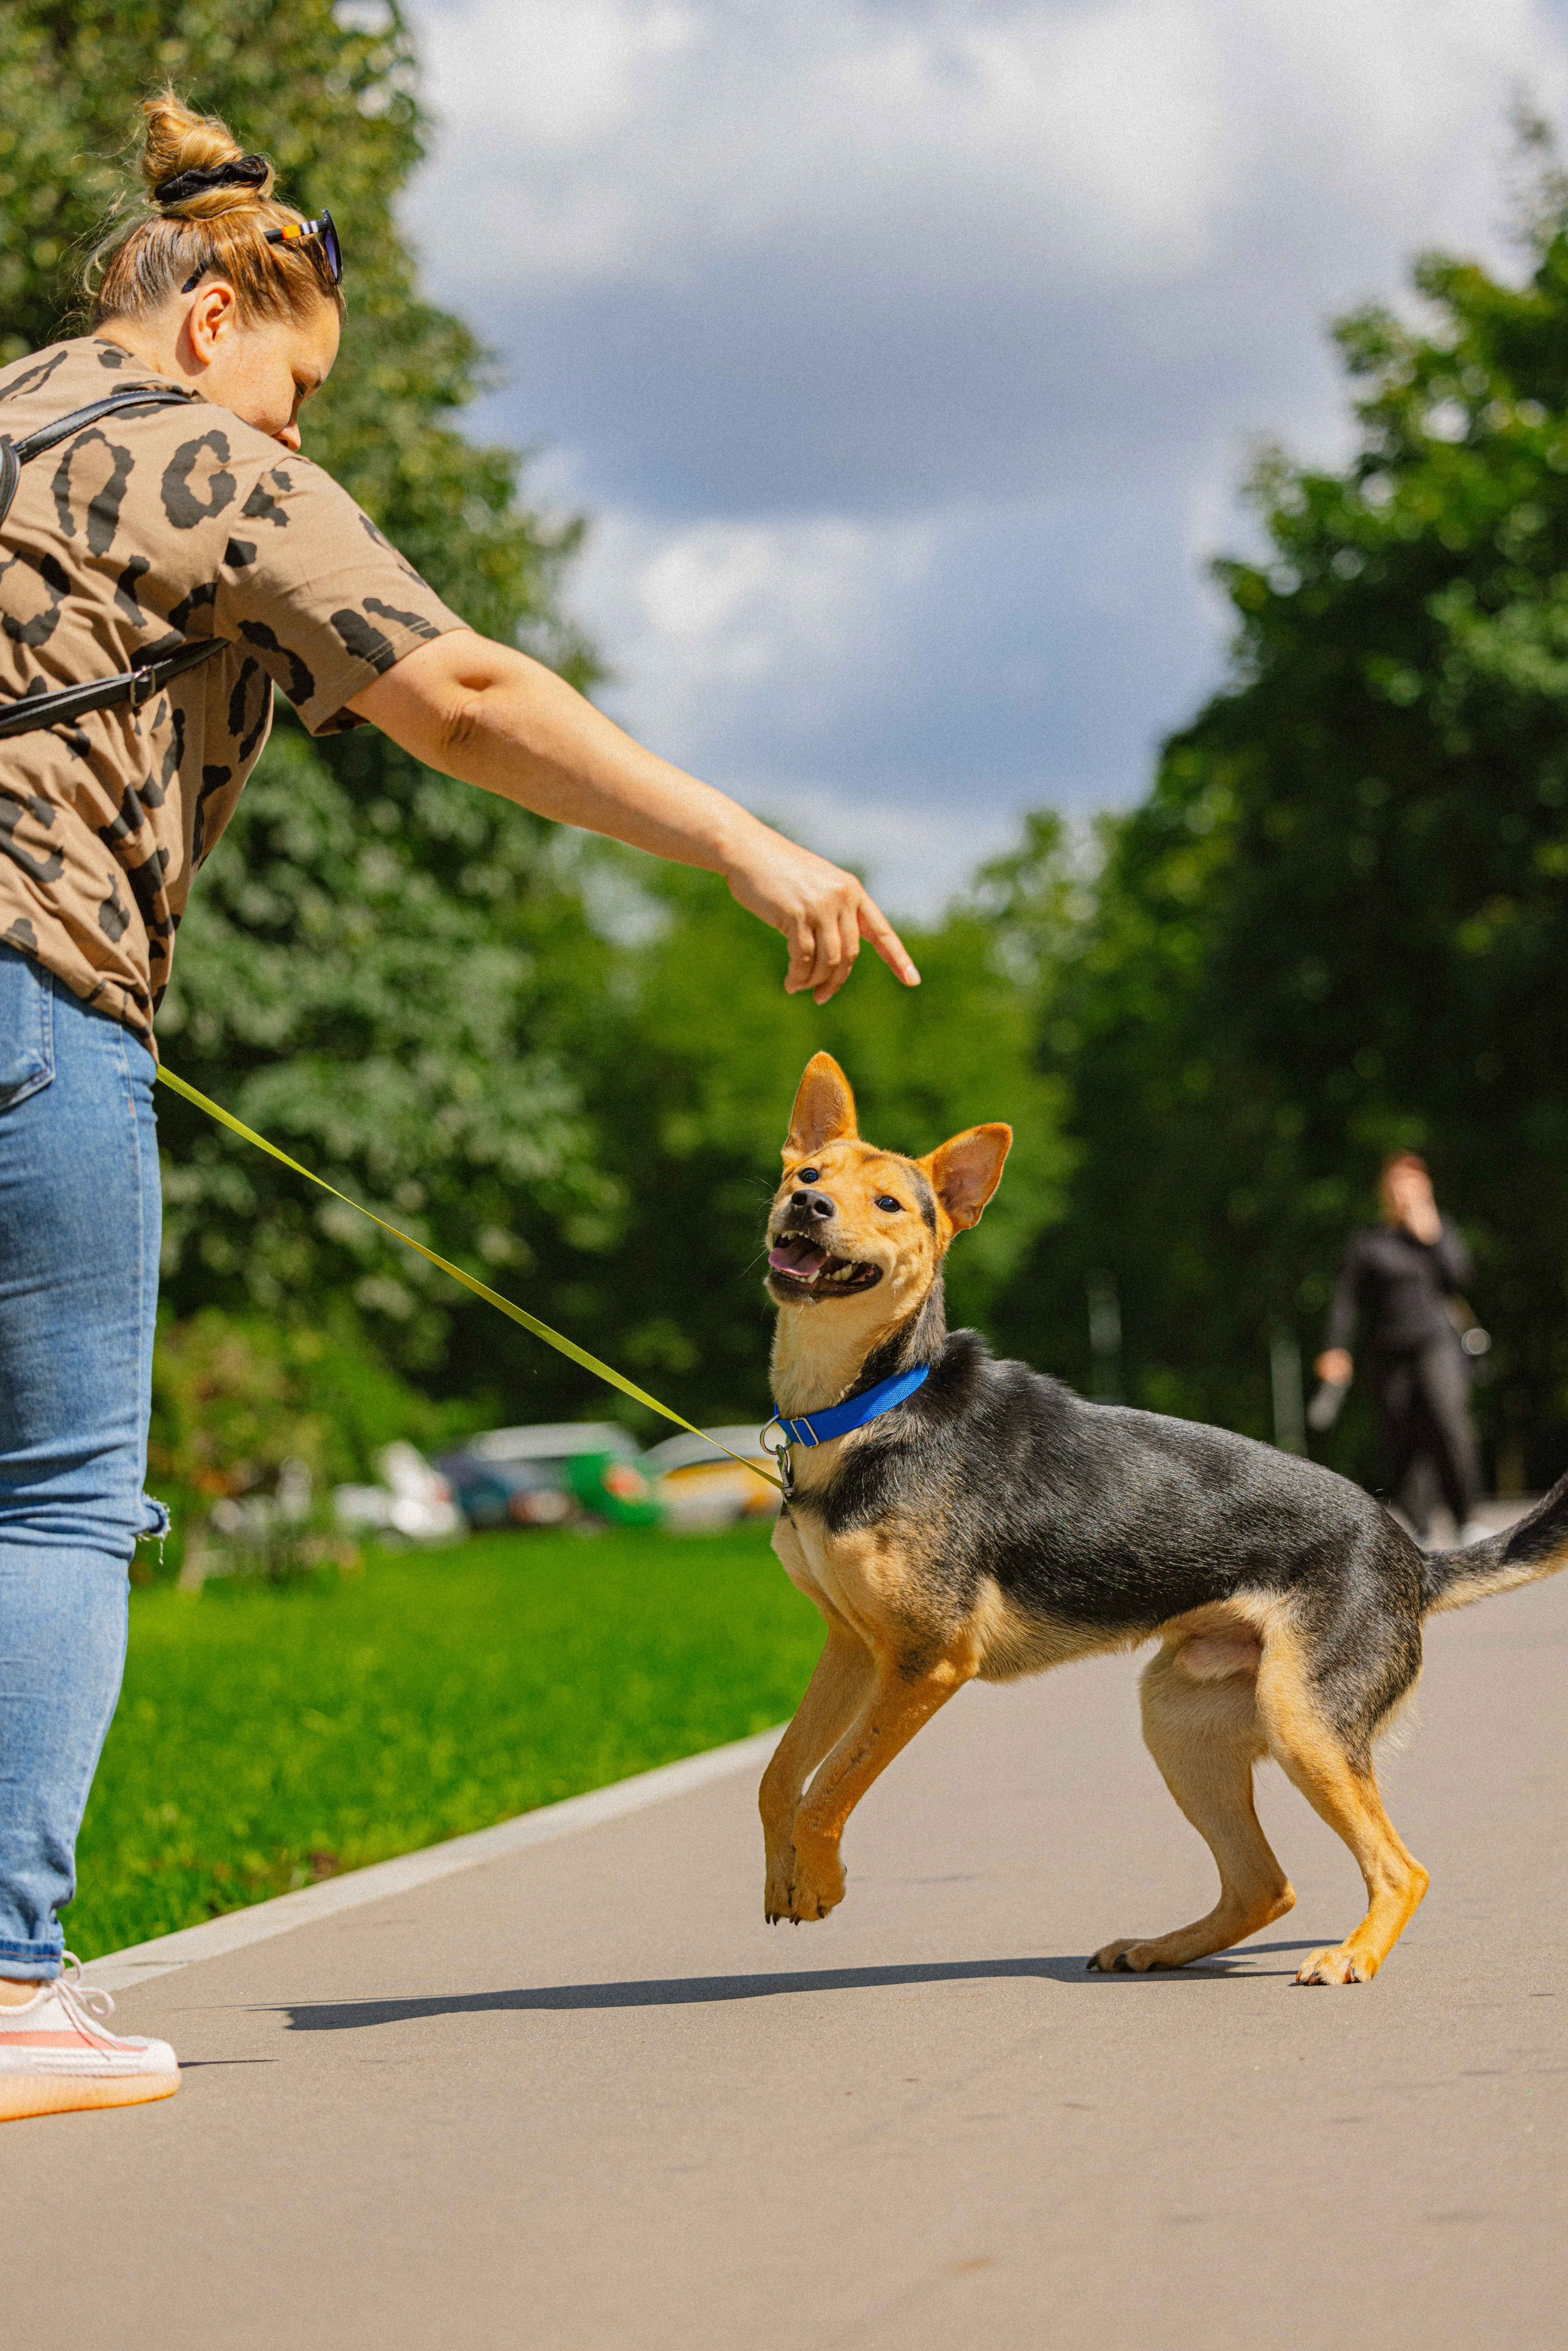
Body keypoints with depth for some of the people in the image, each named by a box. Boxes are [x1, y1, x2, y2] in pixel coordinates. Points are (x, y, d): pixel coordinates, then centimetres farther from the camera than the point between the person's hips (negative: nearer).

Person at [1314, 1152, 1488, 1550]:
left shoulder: (1441, 1232, 16)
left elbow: (1457, 1278, 3)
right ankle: (1416, 1529, 6)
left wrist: (1432, 1236, -4)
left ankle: (1467, 1520, -16)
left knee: (1449, 1422, -20)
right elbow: (1345, 1299, 2)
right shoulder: (1366, 1244, 9)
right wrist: (1336, 1349, -9)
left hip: (1437, 1342, 0)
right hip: (1389, 1353, 0)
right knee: (1404, 1443, -2)